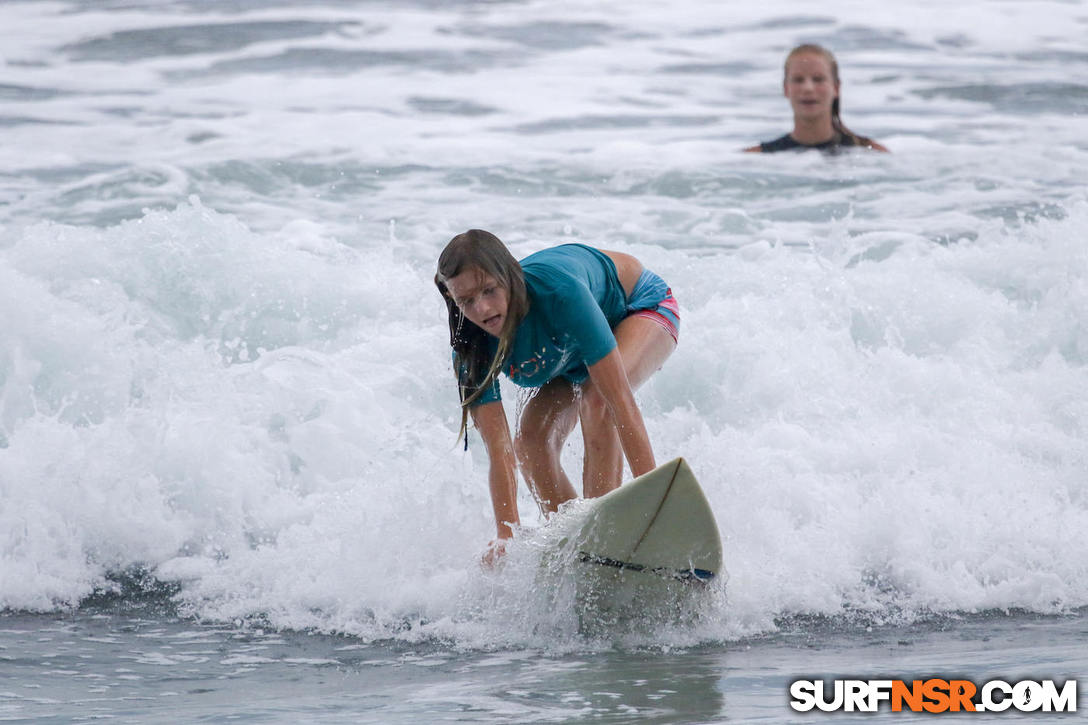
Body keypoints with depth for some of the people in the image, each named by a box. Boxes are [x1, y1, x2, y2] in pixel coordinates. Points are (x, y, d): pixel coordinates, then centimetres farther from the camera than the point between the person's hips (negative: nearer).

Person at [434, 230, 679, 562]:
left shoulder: (557, 291, -43)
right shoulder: (471, 346, -28)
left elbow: (619, 397, -44)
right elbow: (498, 449, -31)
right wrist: (506, 536, -43)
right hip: (570, 352, 5)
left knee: (598, 398, -34)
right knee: (531, 442, -15)